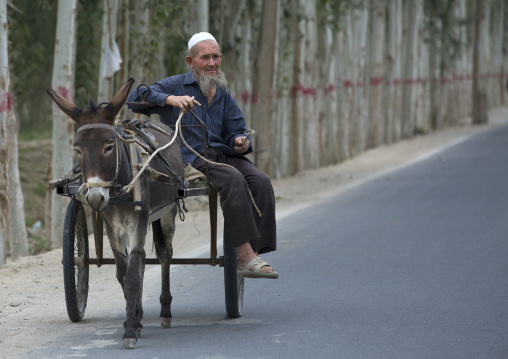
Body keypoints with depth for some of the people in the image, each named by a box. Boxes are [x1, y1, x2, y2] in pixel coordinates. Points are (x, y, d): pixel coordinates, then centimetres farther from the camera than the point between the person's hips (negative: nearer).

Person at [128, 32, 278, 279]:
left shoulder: (223, 95, 21)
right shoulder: (176, 85, 6)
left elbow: (237, 130, 17)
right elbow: (136, 97, -8)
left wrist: (241, 141, -9)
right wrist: (171, 99, -22)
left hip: (223, 154, 6)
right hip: (189, 157, -6)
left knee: (261, 182, -22)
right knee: (233, 179, -33)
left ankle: (255, 254, -27)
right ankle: (245, 253, -36)